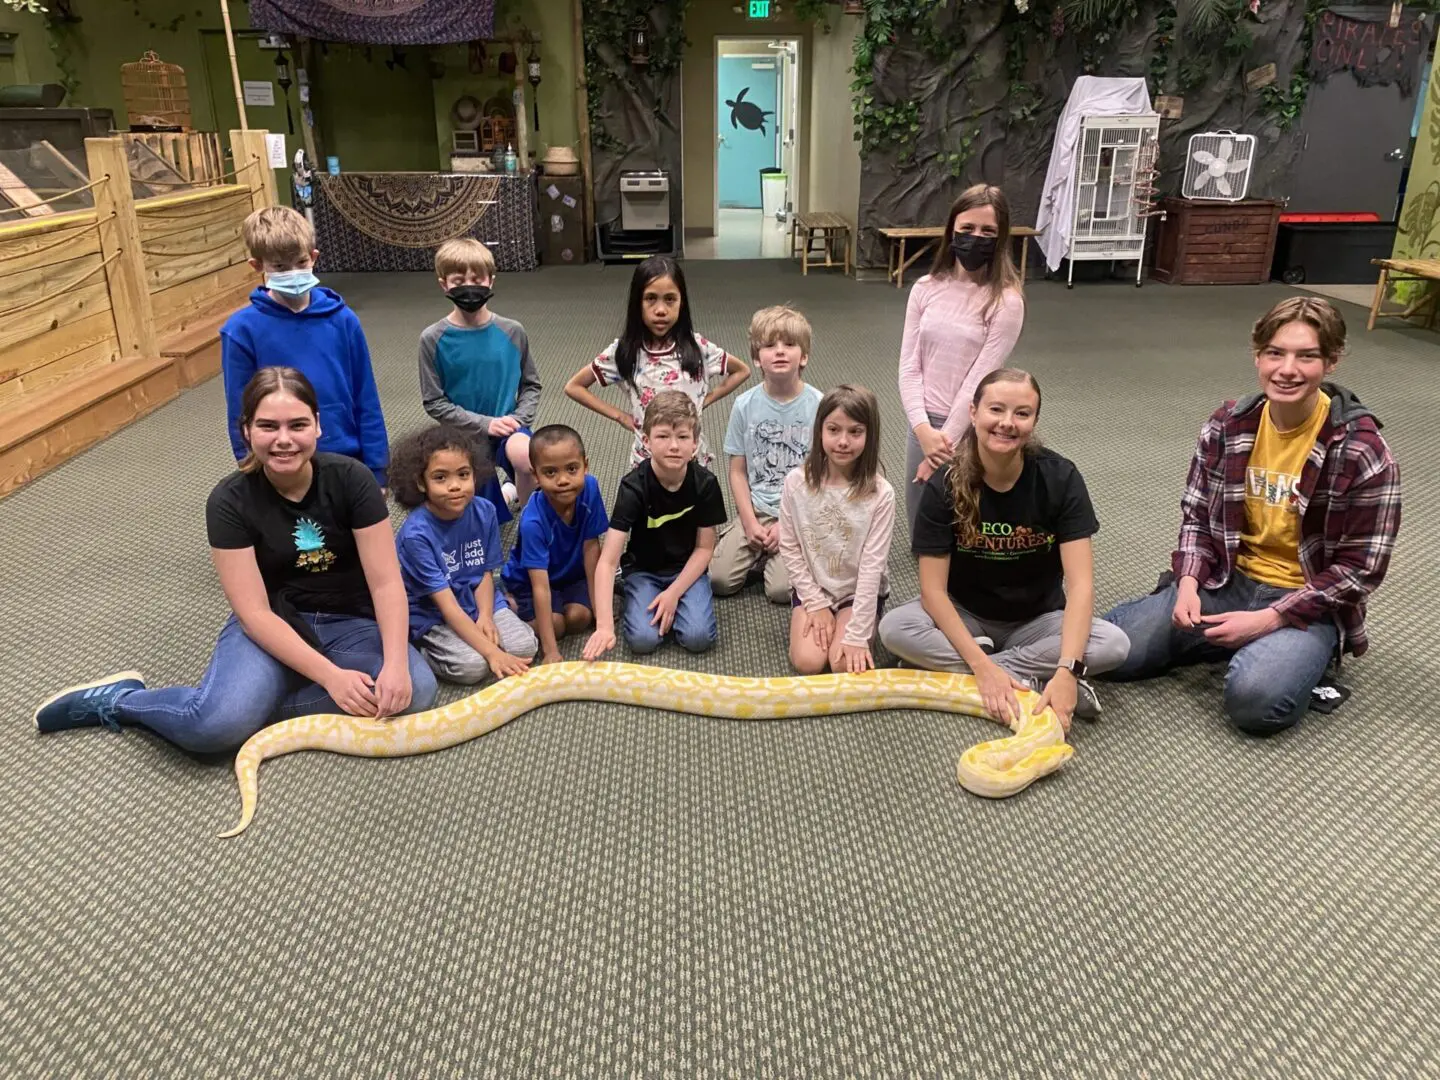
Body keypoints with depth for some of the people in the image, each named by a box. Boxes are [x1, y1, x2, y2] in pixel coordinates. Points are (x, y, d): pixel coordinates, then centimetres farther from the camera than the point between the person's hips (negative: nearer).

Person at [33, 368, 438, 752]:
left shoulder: (351, 479, -12)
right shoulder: (230, 501, -13)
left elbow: (386, 582, -13)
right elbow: (254, 611, -18)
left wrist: (396, 664, -29)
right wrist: (330, 676, -29)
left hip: (349, 623, 2)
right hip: (271, 628, -2)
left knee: (417, 689, -29)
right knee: (216, 725, -31)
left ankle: (256, 701, -14)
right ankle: (119, 700, 3)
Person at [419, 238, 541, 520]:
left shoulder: (512, 332, -6)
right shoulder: (433, 339, -10)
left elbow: (531, 385, 5)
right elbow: (434, 402, -7)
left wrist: (517, 419, -13)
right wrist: (484, 423, -16)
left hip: (507, 427, 0)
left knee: (526, 456, -35)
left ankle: (520, 500, -1)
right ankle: (503, 494, 46)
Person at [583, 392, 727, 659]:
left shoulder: (705, 482, -18)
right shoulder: (634, 486, -24)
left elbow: (705, 547, -6)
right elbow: (607, 561, -29)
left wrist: (673, 593, -17)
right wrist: (604, 626, -39)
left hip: (688, 568, 1)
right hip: (643, 569, -1)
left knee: (698, 637, -21)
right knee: (643, 639, -22)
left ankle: (671, 600, 9)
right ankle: (640, 595, 9)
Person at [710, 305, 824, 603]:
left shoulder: (818, 405, -7)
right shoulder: (745, 405, -2)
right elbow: (738, 471, 2)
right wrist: (750, 523, -9)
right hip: (755, 509, 2)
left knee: (782, 589, -19)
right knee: (719, 579, -13)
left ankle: (773, 554, 13)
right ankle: (760, 552, 15)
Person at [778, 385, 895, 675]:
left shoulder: (880, 494, -18)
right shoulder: (796, 482, -13)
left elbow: (872, 565, -18)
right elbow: (789, 548, -4)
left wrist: (857, 635, -21)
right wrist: (816, 603, -8)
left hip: (860, 592, -1)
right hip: (813, 588, 2)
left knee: (846, 665, -20)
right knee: (807, 662, -16)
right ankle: (816, 615, 14)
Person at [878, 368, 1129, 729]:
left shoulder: (1060, 478, -16)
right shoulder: (945, 487, -17)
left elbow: (1080, 583, -22)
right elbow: (933, 589, -19)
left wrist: (1067, 670, -36)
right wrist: (983, 668, -31)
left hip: (1036, 621, 1)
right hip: (965, 618, 0)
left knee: (1114, 644, -27)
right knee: (894, 629, -30)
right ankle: (1032, 682, -23)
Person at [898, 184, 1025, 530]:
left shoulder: (1006, 301, -13)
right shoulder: (926, 288, 0)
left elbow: (979, 381, -15)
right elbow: (908, 366, -3)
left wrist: (946, 440, -16)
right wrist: (923, 429, -14)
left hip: (973, 429, -4)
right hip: (924, 424, 4)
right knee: (921, 532, 15)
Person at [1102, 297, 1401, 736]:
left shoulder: (1362, 452, -15)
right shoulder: (1226, 425, -4)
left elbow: (1360, 568, -12)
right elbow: (1197, 515, 5)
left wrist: (1268, 619, -19)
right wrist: (1188, 584, -13)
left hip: (1307, 603, -3)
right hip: (1226, 580, 4)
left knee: (1256, 700, -30)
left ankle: (1297, 652, 5)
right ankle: (1232, 643, 10)